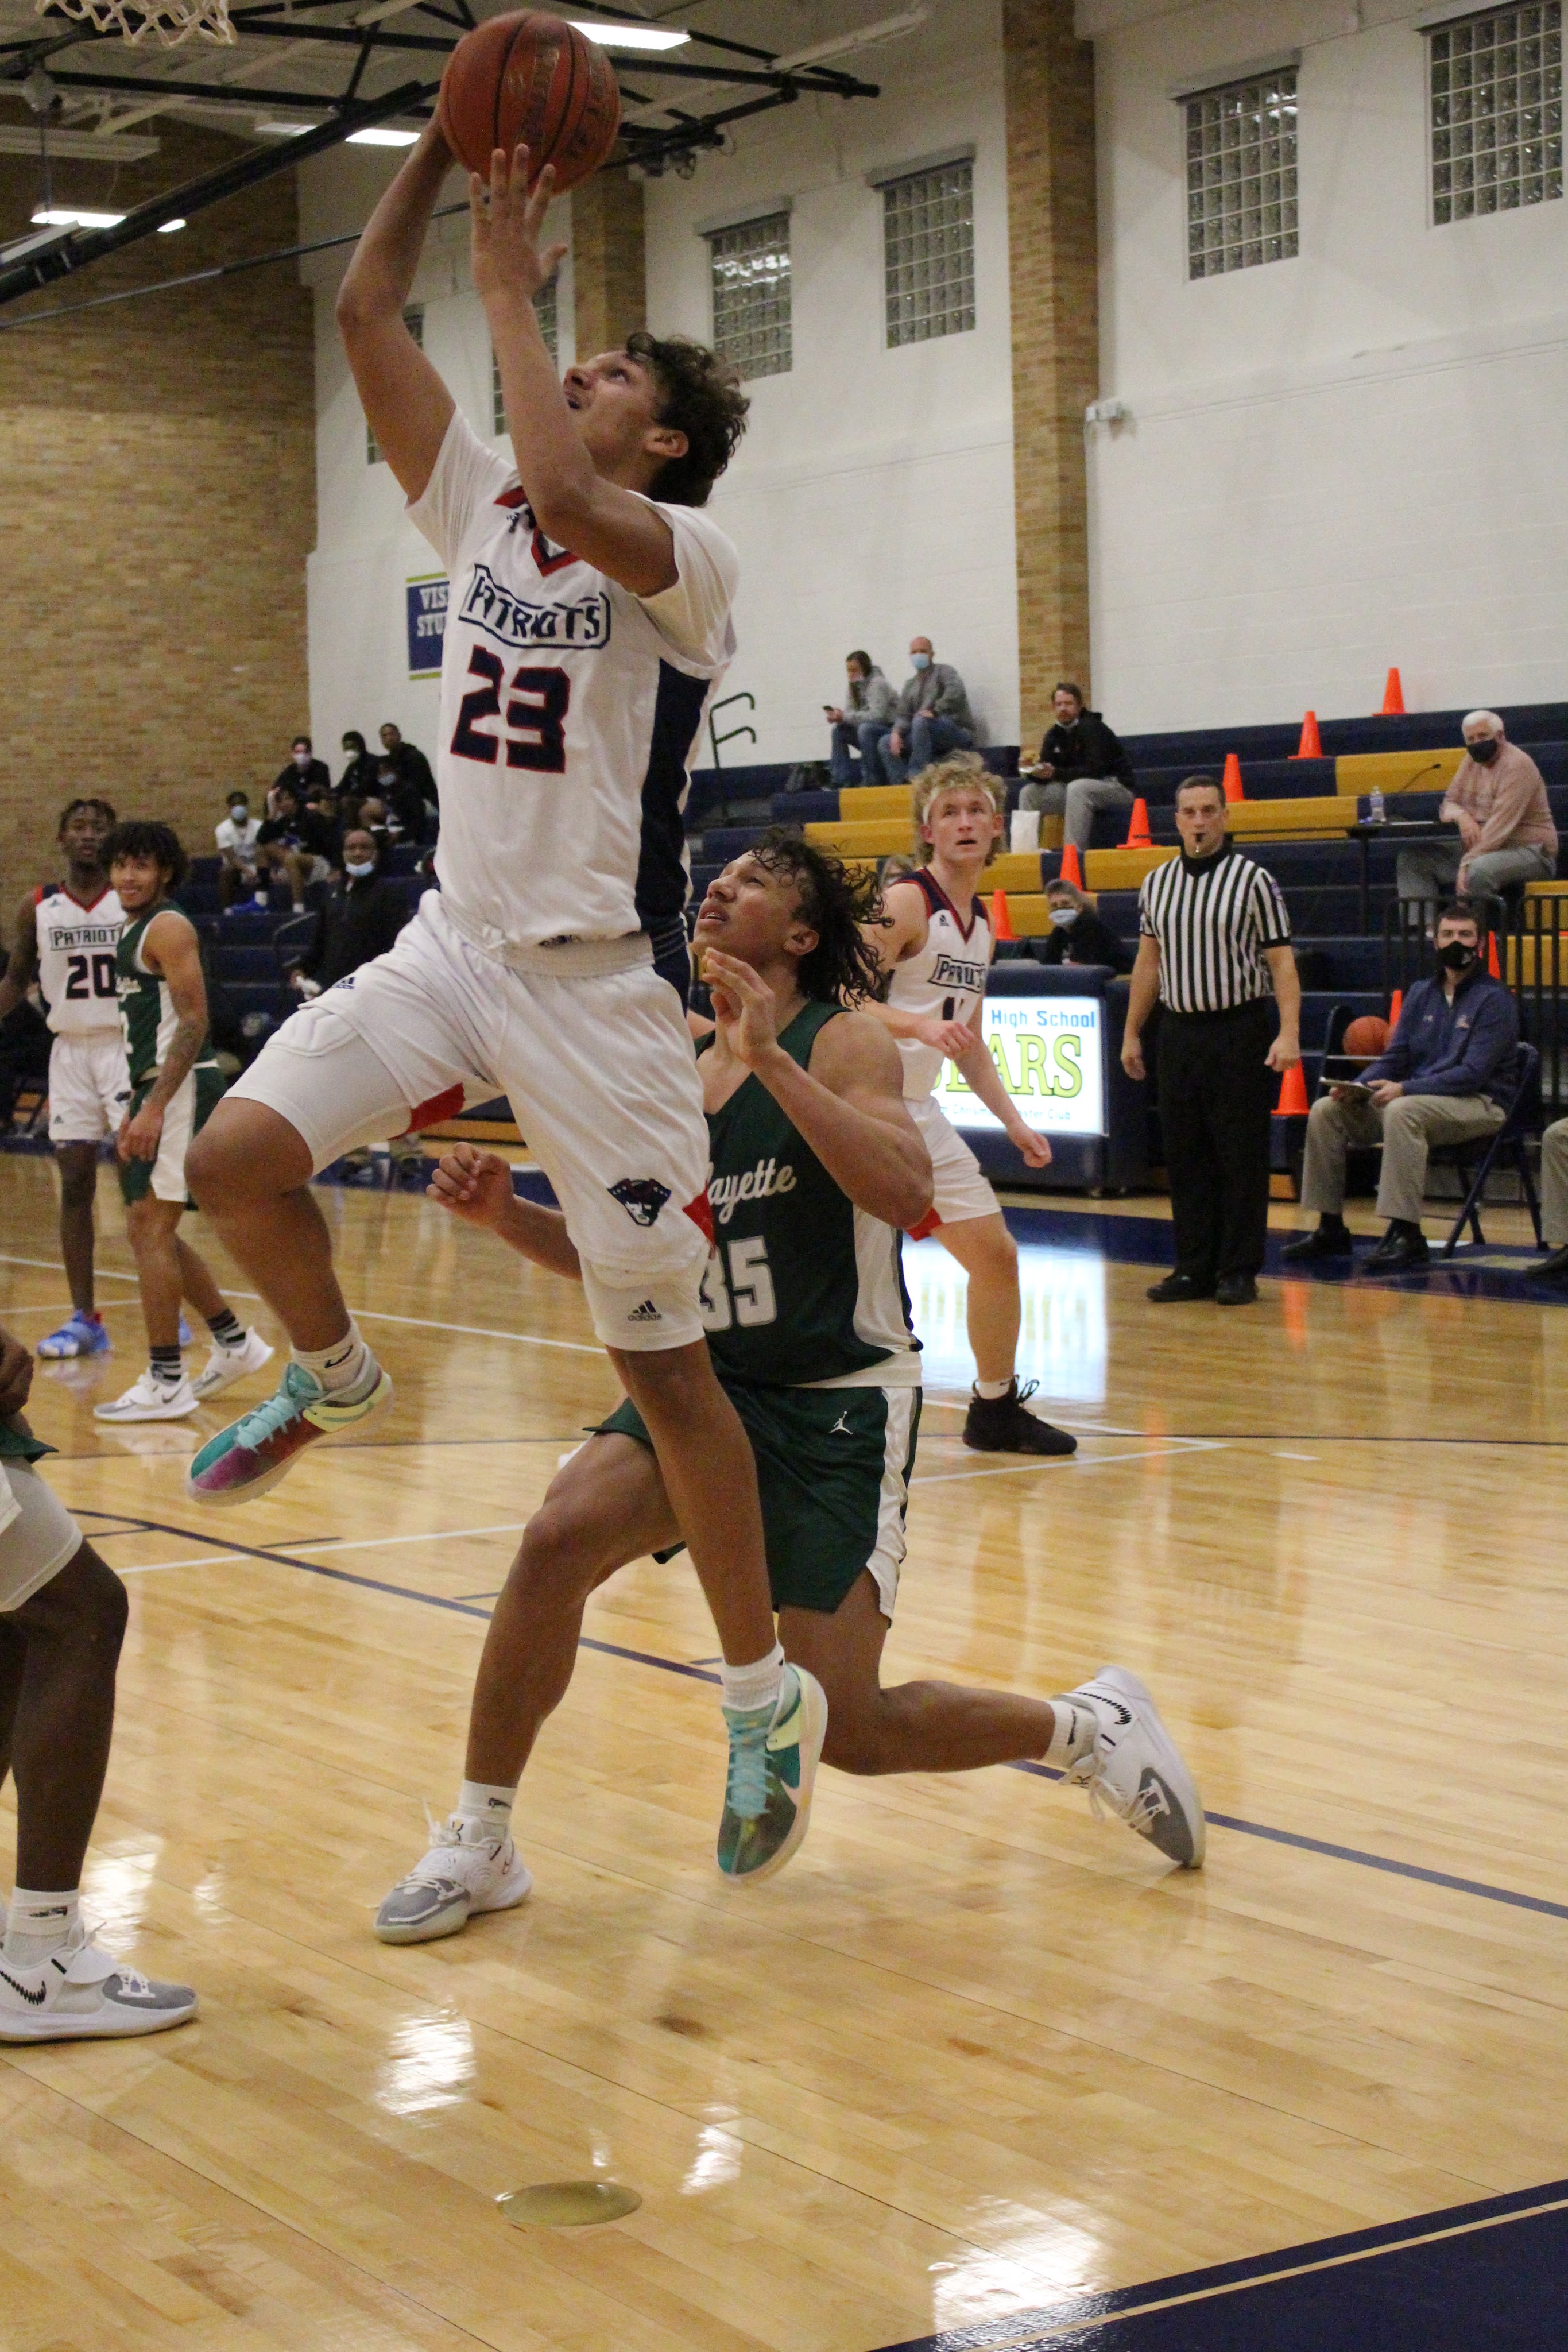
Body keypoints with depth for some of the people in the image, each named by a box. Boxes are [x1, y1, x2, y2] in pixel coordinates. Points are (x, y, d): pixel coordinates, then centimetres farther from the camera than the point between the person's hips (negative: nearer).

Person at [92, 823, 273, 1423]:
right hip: (157, 1090, 10)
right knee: (149, 1231, 14)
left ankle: (165, 1383, -5)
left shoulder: (168, 929, -11)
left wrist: (154, 1107, -24)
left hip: (181, 1090, -10)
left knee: (151, 1228, -9)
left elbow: (193, 1023, -19)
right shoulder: (134, 933, 19)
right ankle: (235, 1344, 23)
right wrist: (136, 1109, 22)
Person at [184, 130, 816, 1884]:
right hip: (455, 944, 6)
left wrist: (509, 287, -18)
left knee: (661, 1355, -2)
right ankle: (331, 1376, 17)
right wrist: (450, 137, 2)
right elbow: (363, 317, 7)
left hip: (601, 983, -6)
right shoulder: (479, 510, 10)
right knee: (235, 1160, -15)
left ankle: (765, 1696, 11)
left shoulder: (684, 553, -9)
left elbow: (562, 494, -32)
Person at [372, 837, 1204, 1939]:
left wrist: (769, 1058, -32)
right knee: (560, 1537, -22)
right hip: (715, 1381, 5)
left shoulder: (844, 1044, -10)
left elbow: (906, 1195, -29)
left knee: (844, 1725, -7)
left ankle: (1088, 1727, 19)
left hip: (843, 1401, -5)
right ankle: (480, 1845, -7)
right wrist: (506, 1212, -3)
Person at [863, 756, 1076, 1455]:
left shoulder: (980, 924, 13)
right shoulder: (905, 903, -12)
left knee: (995, 1253, 12)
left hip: (918, 1111, 8)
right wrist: (919, 1025, -35)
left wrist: (1014, 1123, 16)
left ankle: (996, 1408, 29)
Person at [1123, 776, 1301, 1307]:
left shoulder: (1253, 880, -4)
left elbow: (1281, 962, -7)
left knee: (1241, 1156, -2)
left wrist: (1289, 1033, -17)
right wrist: (1132, 1034, 15)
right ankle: (1194, 1268, 15)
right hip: (1179, 1030, 5)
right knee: (1185, 1156, 7)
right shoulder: (1156, 883, 10)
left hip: (1239, 1030, -4)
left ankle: (1239, 1272, 5)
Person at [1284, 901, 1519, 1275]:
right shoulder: (1422, 994, 14)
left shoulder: (1494, 999, -7)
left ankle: (1407, 1235, -37)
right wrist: (1359, 1086, -8)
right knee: (1327, 1110, -9)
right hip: (1417, 1096, 7)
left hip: (1477, 1104, -7)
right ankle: (1330, 1228, -5)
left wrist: (1405, 1089, -24)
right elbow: (1394, 1058, 14)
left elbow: (1473, 1073, -16)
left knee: (1402, 1112, -38)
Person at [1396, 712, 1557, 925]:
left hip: (1528, 852, -9)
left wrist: (1468, 862, -30)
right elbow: (1448, 804, 13)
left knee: (1478, 871, -40)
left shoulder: (1517, 765, -16)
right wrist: (1462, 816, -13)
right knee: (1412, 857, -3)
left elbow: (1501, 825, -24)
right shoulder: (1473, 760, 10)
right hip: (1479, 848, 9)